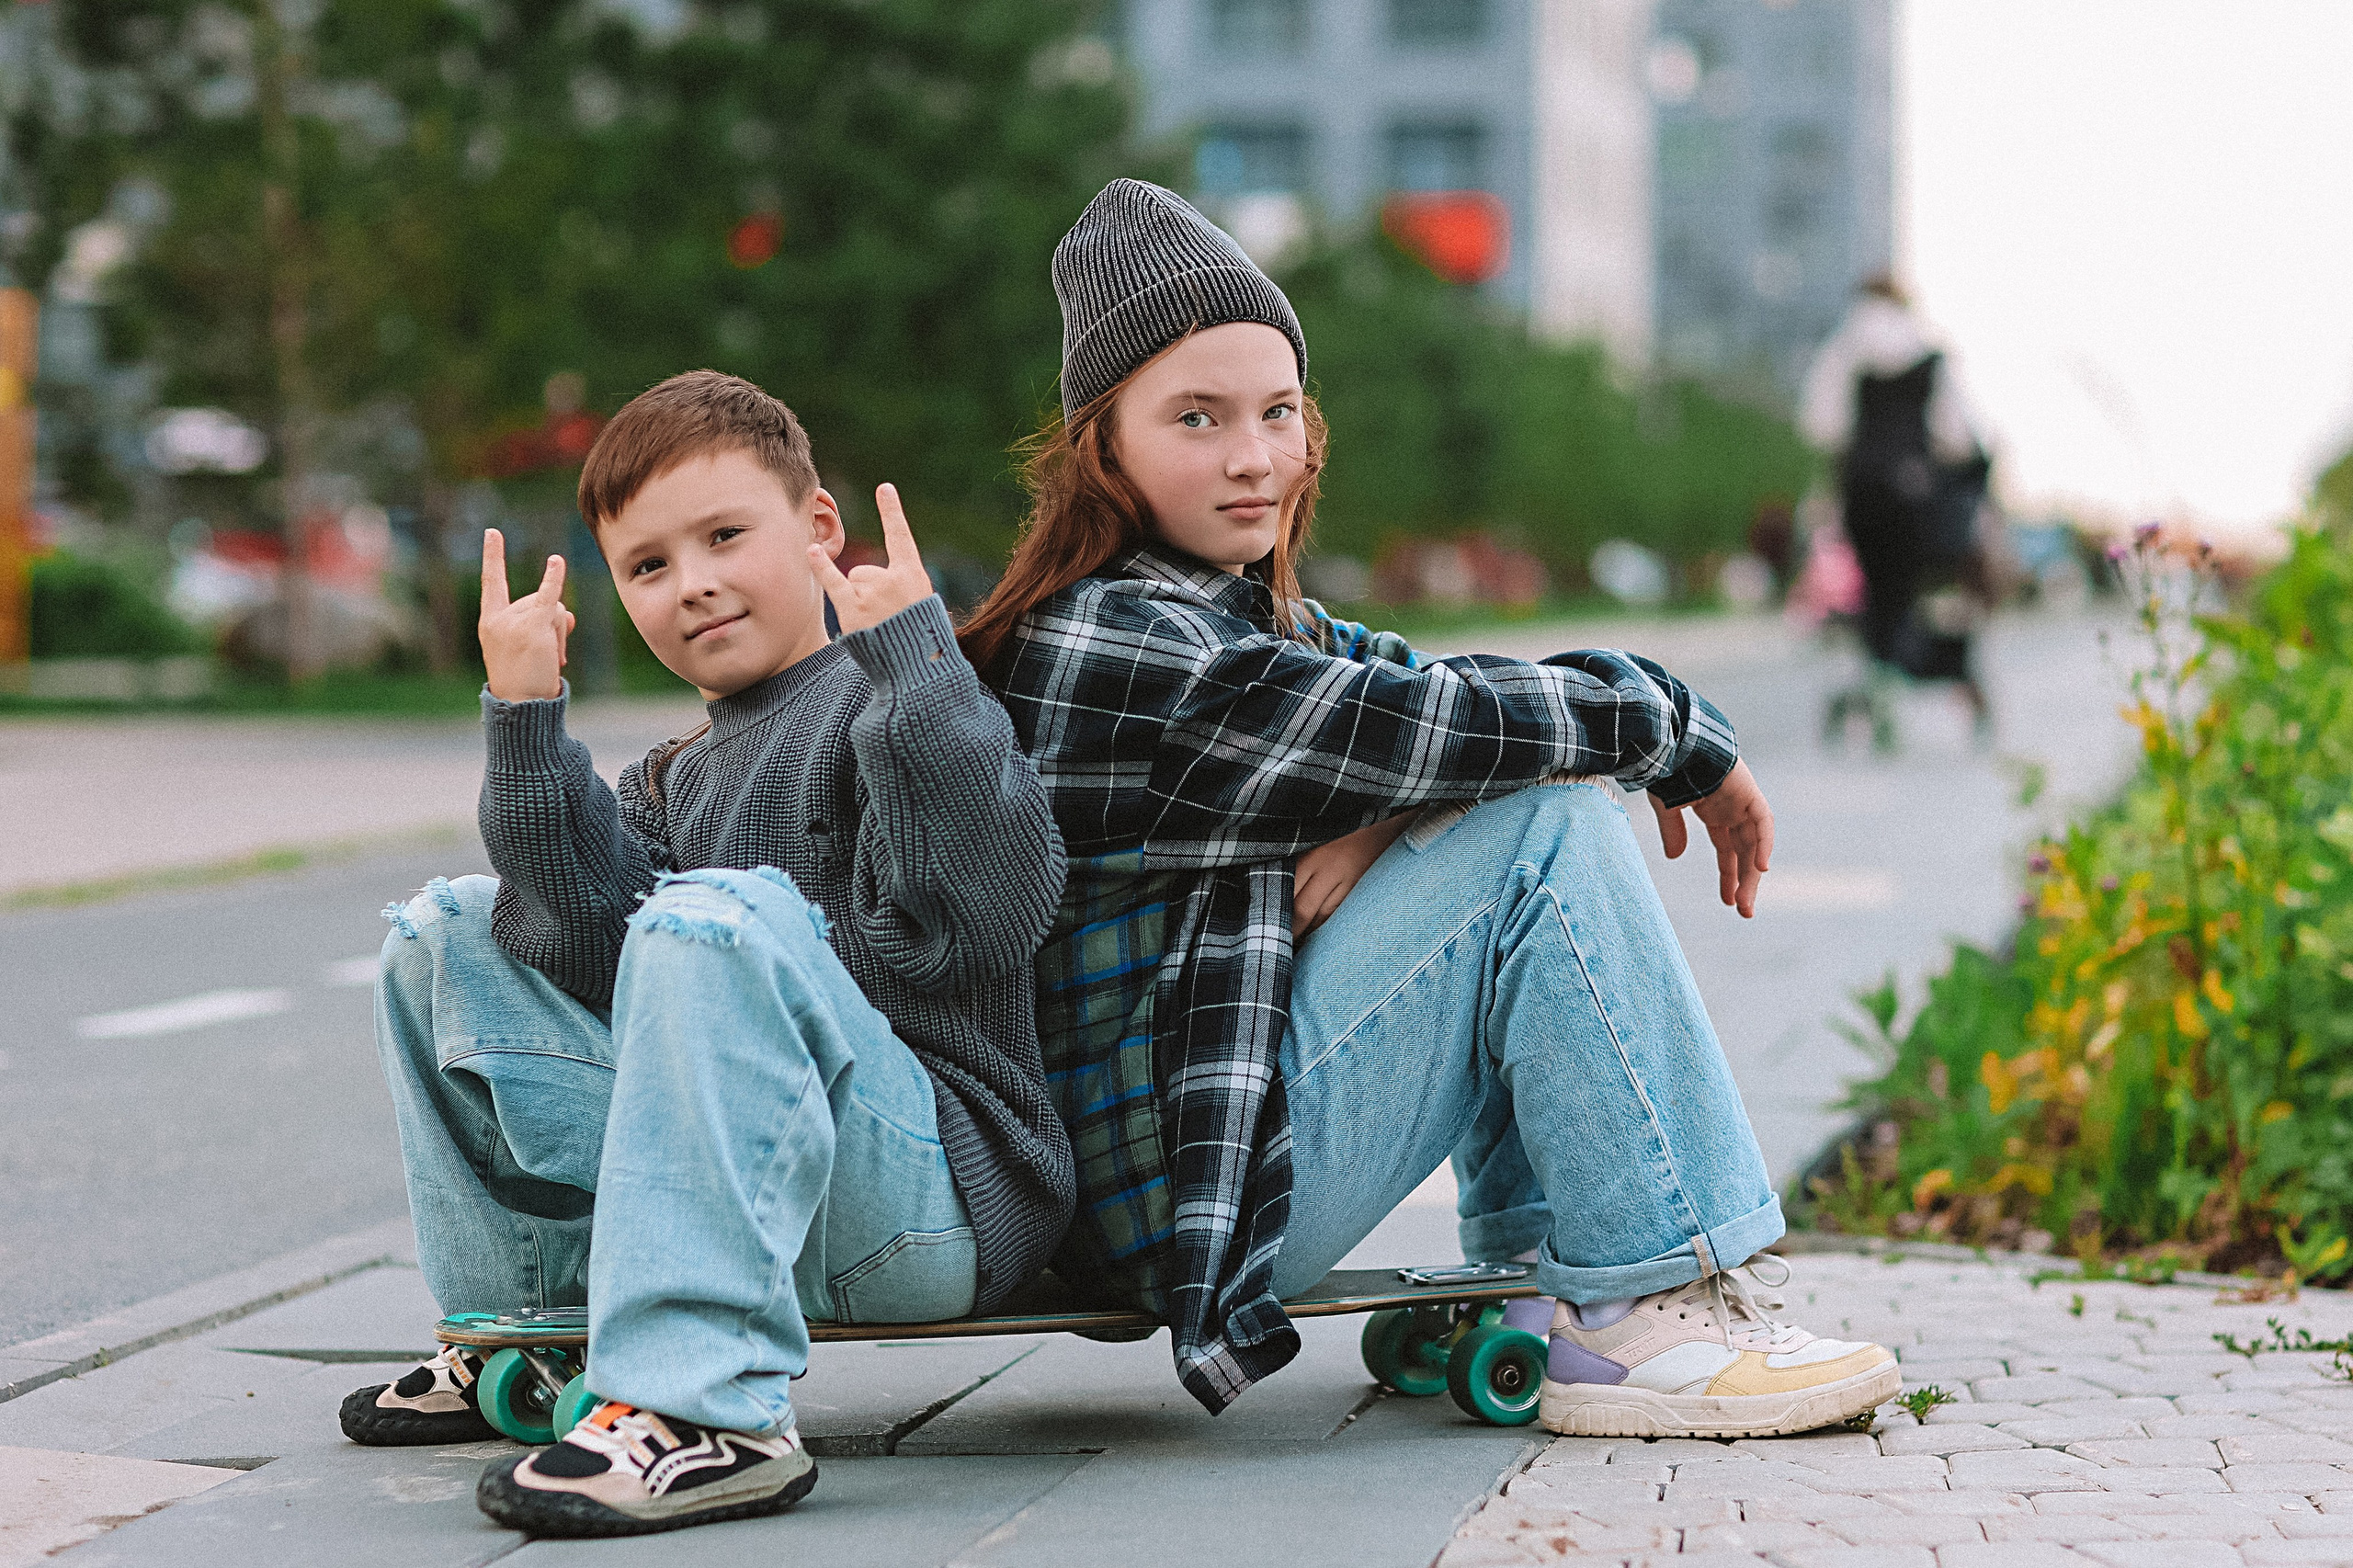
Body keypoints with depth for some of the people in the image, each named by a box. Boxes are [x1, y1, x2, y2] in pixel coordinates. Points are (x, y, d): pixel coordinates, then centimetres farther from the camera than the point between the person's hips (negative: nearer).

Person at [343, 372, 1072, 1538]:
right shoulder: (673, 783, 21)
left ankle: (709, 1409, -41)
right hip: (752, 1168, 8)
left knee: (720, 916, -35)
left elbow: (987, 911, -22)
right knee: (447, 937, 13)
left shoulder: (889, 711, -1)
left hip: (939, 1182, -8)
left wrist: (910, 656, -22)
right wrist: (526, 720, -7)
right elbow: (598, 952, -1)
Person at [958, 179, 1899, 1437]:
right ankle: (1644, 1311, -12)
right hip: (1168, 1187, -10)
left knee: (1518, 782, 14)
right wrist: (1682, 734, -4)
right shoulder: (1117, 648, -18)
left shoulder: (1246, 614, 13)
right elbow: (1431, 723, -20)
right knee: (1549, 831, -14)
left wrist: (1374, 833, -15)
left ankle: (1530, 1287, 9)